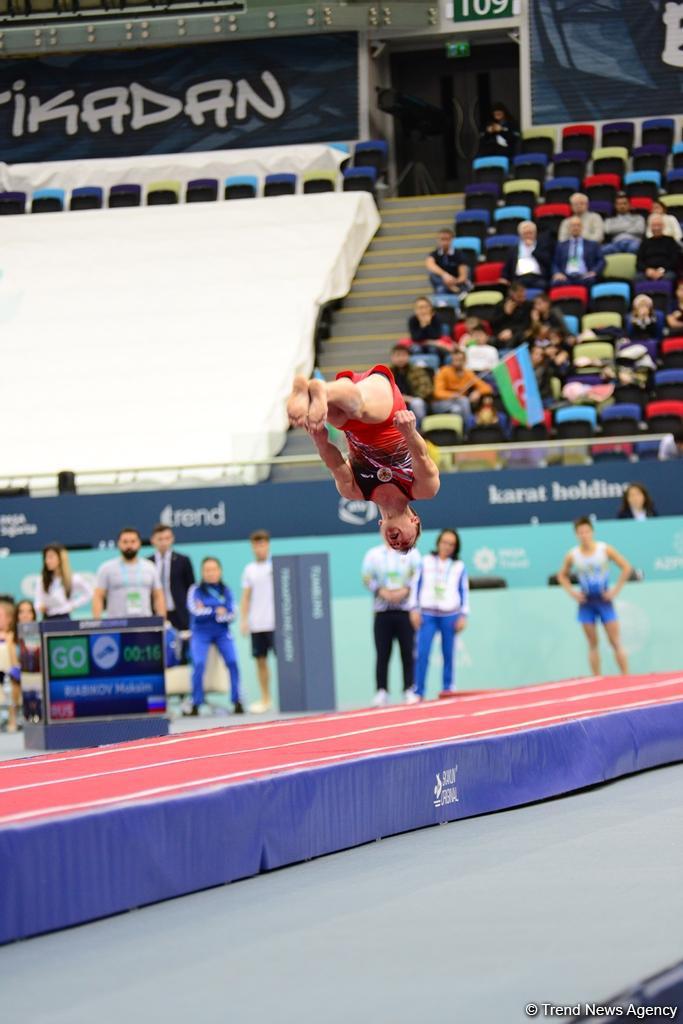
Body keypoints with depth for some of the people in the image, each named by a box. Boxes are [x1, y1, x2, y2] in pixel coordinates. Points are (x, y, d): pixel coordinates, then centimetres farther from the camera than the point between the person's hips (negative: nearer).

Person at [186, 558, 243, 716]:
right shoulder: (196, 590, 0)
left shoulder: (226, 591, 6)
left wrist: (207, 612, -13)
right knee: (199, 664, -20)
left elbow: (230, 615, -2)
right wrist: (217, 611, -12)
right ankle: (195, 703, -8)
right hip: (201, 633, -2)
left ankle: (237, 701, -7)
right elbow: (195, 610, -13)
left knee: (232, 661, -17)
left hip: (222, 632, 2)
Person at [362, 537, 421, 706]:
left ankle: (409, 690, 5)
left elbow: (418, 577, 0)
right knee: (382, 654, -3)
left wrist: (405, 591, -15)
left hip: (406, 610, 0)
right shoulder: (373, 554, 7)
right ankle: (382, 692, -1)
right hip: (382, 611, 0)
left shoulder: (411, 553, 7)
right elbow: (367, 578, 1)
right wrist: (382, 592, -13)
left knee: (407, 653, -2)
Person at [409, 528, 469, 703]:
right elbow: (416, 585, 7)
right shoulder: (426, 562, 6)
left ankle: (447, 689, 12)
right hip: (427, 614, 0)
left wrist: (463, 615, 2)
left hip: (449, 615, 0)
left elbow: (464, 592, 7)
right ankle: (418, 692, -8)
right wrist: (415, 609, 1)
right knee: (422, 654, -9)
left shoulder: (459, 566, 6)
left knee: (448, 654, 1)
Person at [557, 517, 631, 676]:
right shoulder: (572, 555, -4)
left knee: (615, 642, -3)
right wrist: (572, 592, -1)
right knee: (593, 645, 3)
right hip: (586, 602, 1)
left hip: (604, 600, -1)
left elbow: (626, 567, -2)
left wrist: (616, 589, -8)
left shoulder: (605, 549, -8)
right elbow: (562, 575, 13)